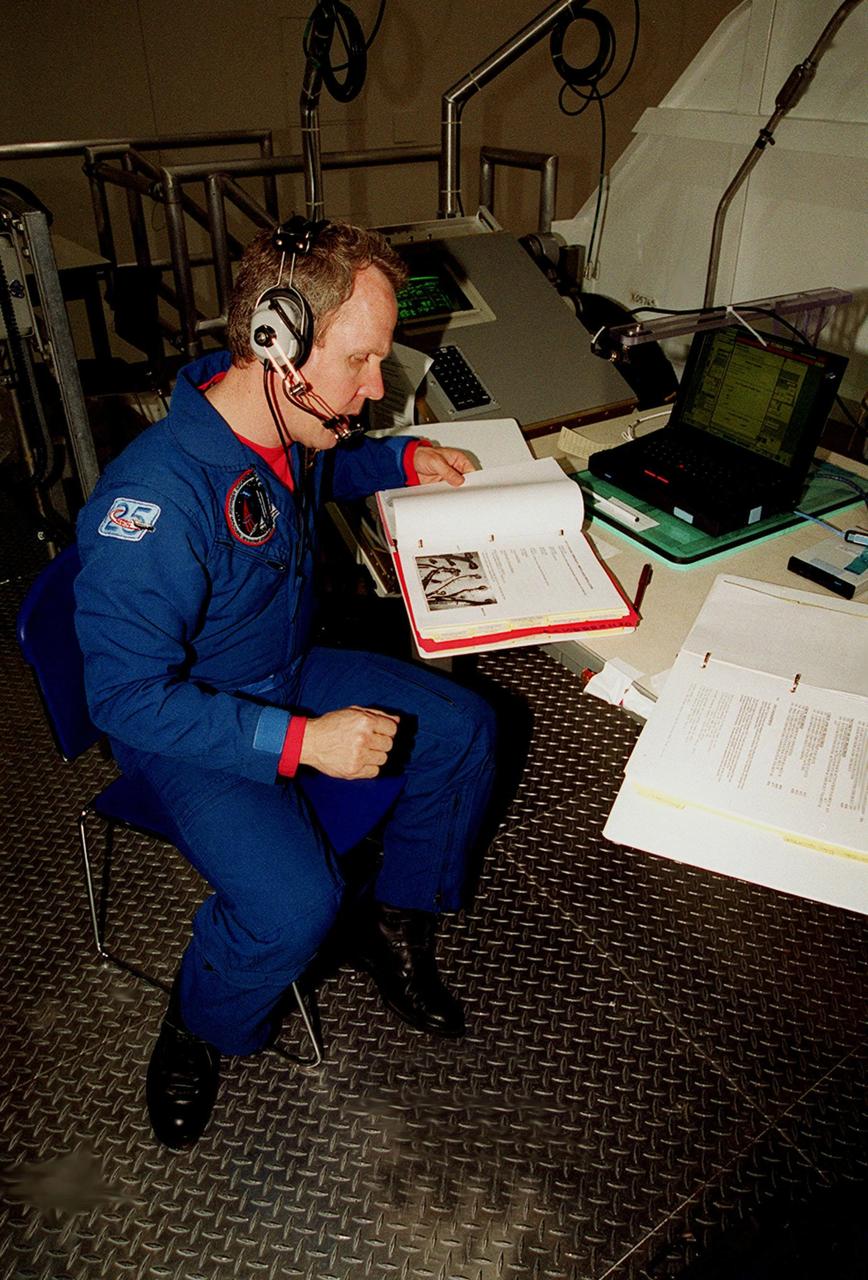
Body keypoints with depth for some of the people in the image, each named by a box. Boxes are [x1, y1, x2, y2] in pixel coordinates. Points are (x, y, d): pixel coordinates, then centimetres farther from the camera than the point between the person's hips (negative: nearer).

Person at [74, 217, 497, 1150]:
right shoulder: (154, 499, -33)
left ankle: (395, 923, 20)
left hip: (289, 672, 8)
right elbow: (128, 698, -29)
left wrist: (404, 459, 0)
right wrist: (301, 740, -33)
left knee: (464, 727, 1)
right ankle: (197, 1033, 10)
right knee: (294, 905, -26)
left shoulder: (290, 424, -7)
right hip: (182, 723, -8)